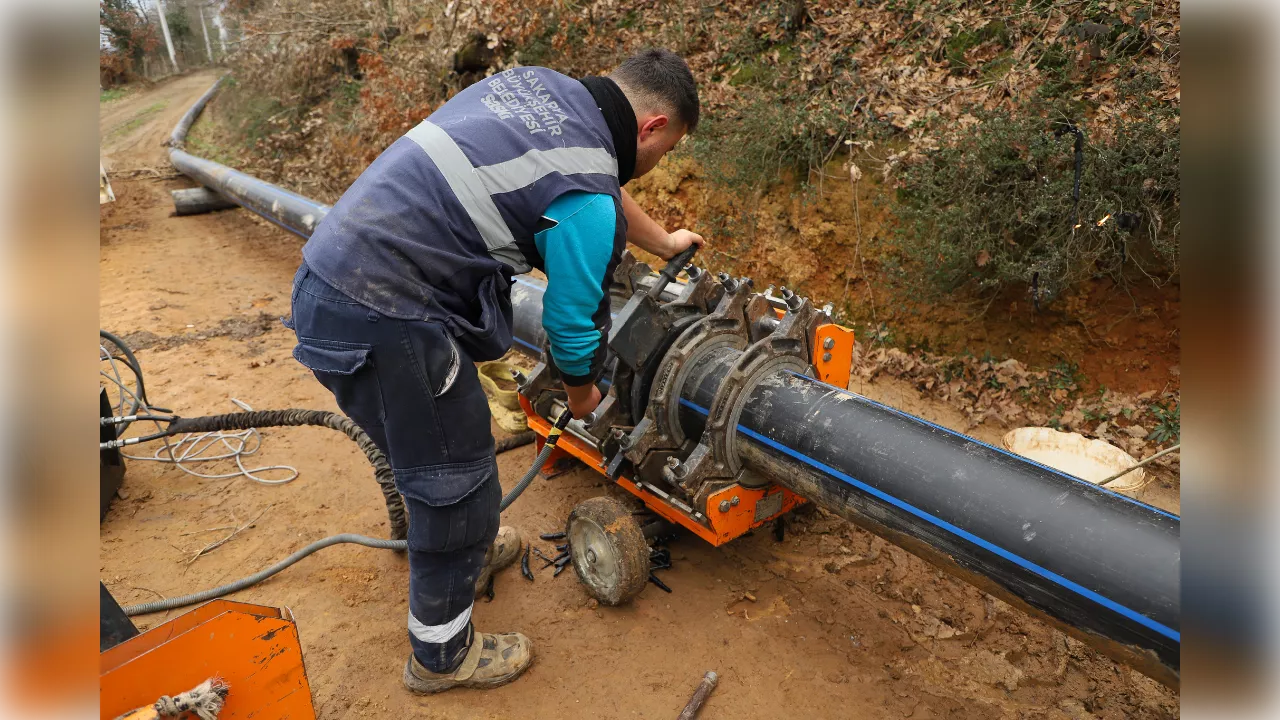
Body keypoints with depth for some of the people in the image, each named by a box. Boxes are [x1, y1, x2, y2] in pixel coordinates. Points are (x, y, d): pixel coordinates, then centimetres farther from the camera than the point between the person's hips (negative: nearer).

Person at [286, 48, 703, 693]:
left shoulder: (537, 84, 10)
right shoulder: (586, 203, -16)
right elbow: (573, 323, -4)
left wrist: (663, 242, 39)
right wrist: (581, 393, 17)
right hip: (381, 326, -10)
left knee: (442, 447, 27)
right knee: (456, 483, 7)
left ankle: (465, 550, 53)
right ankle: (442, 655, 29)